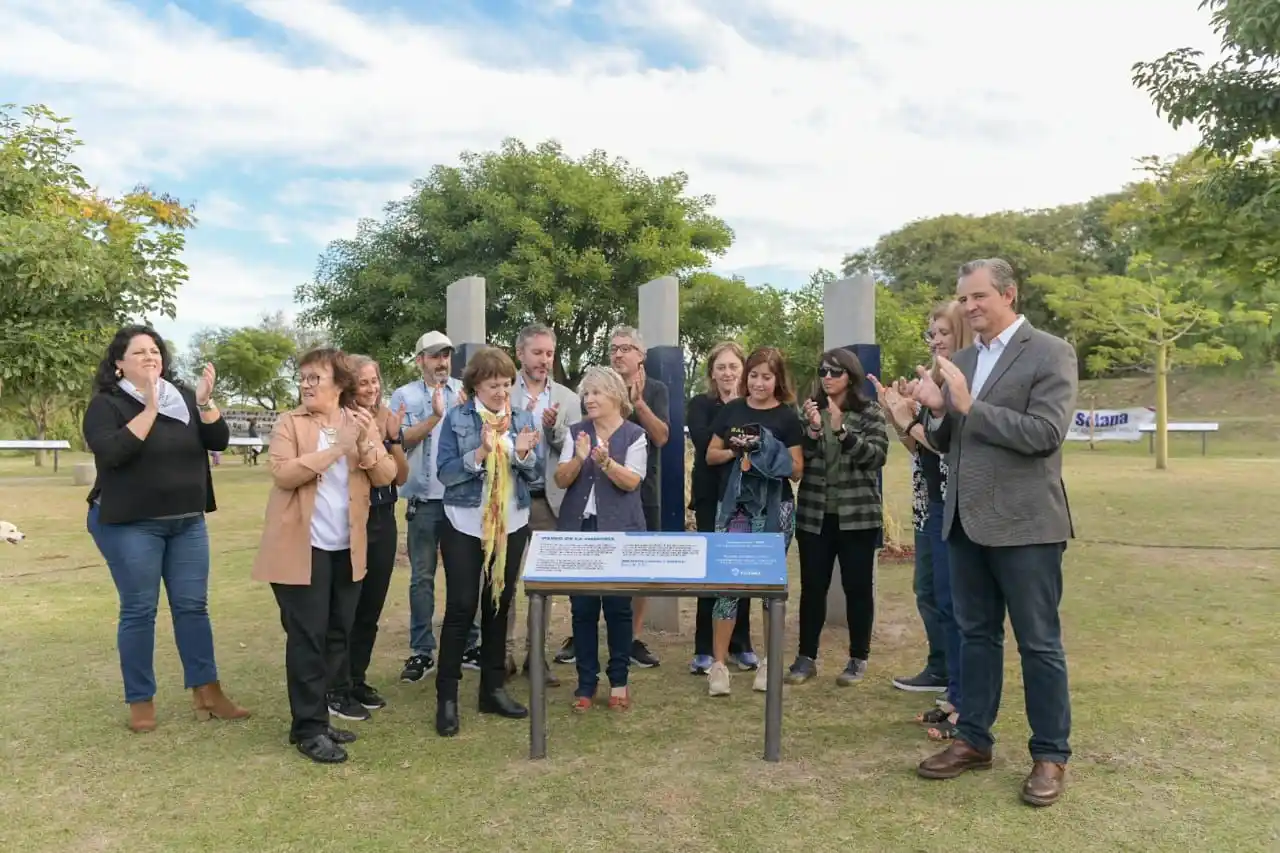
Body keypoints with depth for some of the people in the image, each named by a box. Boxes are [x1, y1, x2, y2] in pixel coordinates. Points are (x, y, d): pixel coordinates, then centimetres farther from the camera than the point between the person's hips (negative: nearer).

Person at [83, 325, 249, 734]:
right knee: (139, 610, 0)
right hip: (130, 525, -4)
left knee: (193, 606, 7)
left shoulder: (184, 396, 6)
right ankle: (140, 701, 12)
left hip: (188, 522, 5)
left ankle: (206, 691, 14)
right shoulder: (106, 403, -7)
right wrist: (149, 409, -26)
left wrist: (205, 401, -17)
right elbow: (111, 452, -24)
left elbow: (219, 441, -3)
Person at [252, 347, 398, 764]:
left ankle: (315, 715, 25)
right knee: (307, 638, -1)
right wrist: (335, 448, -22)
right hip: (302, 546, -4)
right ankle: (308, 727, 9)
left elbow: (385, 476, -1)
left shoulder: (363, 421, 6)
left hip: (347, 548, 4)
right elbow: (282, 474, -17)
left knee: (338, 635, 11)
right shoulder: (289, 423, -3)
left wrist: (366, 444, -18)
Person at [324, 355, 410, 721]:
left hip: (383, 522, 6)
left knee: (371, 608, 13)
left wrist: (393, 436, -10)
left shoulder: (388, 420, 6)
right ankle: (336, 691, 9)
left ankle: (357, 680, 26)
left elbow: (401, 476, 3)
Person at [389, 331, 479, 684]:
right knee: (422, 576, 5)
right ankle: (422, 651, 12)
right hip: (424, 500, -1)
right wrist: (434, 418, -19)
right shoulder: (405, 396, 1)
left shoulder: (466, 393, 4)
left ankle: (468, 645, 21)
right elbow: (400, 441, -9)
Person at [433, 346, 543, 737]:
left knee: (499, 605, 11)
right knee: (461, 607, -3)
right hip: (465, 525, -3)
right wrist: (479, 454, -25)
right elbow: (444, 472, -11)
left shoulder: (523, 418, 4)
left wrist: (524, 453, -19)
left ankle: (493, 688, 23)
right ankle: (447, 696, 6)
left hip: (511, 525, 4)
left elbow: (534, 473, 1)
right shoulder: (456, 419, -4)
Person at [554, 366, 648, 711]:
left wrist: (605, 461, -26)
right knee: (582, 608, 5)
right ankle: (586, 683, 15)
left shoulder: (634, 435, -3)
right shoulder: (576, 432, 6)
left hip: (619, 532, -3)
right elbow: (561, 480, 1)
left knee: (618, 606, 3)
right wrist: (579, 459, -18)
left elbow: (631, 482, -11)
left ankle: (618, 681, 17)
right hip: (578, 529, 3)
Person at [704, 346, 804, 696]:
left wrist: (768, 454, -16)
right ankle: (719, 663, 4)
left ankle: (769, 661, 22)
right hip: (734, 507, 1)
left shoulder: (787, 417, 0)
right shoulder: (731, 410, 7)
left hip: (774, 509, -1)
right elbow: (710, 456, 11)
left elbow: (797, 470, 0)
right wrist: (734, 451, -8)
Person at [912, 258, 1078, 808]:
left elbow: (1045, 434, -18)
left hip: (1024, 522, -6)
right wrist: (937, 411, -7)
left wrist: (968, 407, -18)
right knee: (976, 634, 15)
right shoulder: (960, 361, 12)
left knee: (1038, 643, 4)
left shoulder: (1050, 353, -7)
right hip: (967, 521, 7)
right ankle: (973, 739, 27)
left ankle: (1050, 754, 18)